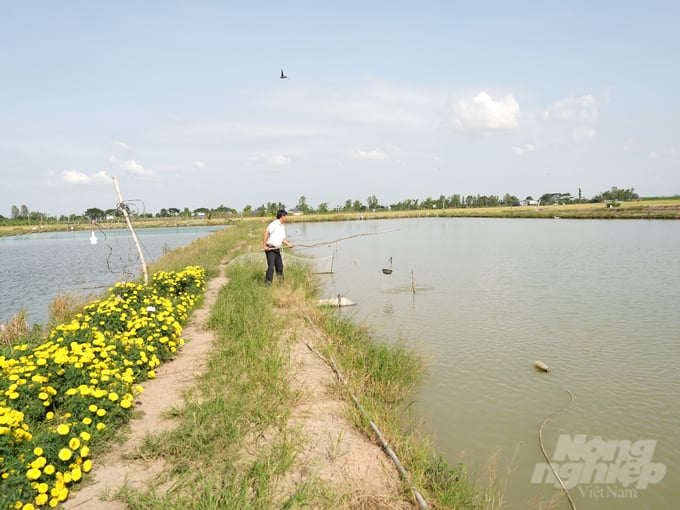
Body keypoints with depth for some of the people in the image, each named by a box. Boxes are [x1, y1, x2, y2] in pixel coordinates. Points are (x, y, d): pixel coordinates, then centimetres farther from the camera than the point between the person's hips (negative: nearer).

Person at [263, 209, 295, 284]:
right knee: (271, 267, -12)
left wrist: (289, 244, 6)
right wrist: (265, 245, -24)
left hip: (277, 249, 9)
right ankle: (268, 282, -6)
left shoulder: (282, 227, 16)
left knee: (280, 266, 13)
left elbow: (283, 239, 22)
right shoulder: (274, 224, -13)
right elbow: (266, 232, -22)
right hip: (270, 249, -9)